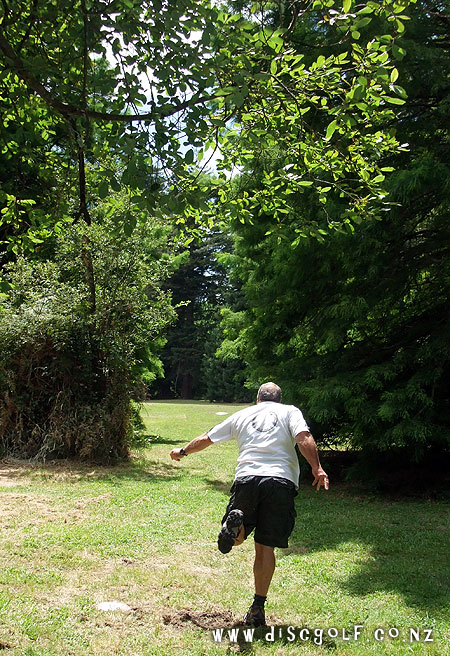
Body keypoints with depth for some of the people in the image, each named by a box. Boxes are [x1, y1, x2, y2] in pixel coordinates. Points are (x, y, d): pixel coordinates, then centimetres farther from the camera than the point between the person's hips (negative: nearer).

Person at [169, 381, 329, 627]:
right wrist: (317, 468, -10)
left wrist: (183, 452, 42)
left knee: (237, 539, 14)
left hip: (246, 479, 1)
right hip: (282, 480, 0)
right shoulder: (290, 412, 17)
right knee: (265, 547, 6)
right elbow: (304, 437, -4)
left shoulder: (242, 415, 22)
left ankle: (235, 523, -22)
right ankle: (257, 609, 4)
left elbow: (206, 439, 27)